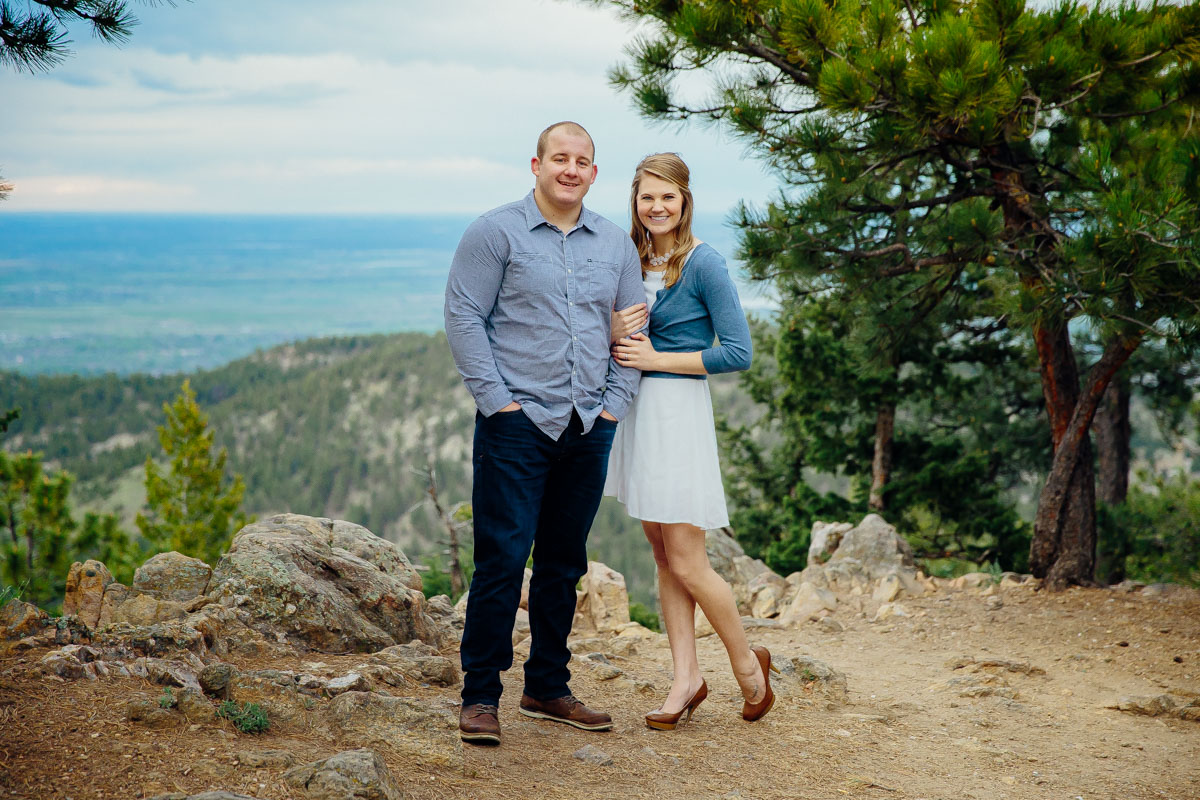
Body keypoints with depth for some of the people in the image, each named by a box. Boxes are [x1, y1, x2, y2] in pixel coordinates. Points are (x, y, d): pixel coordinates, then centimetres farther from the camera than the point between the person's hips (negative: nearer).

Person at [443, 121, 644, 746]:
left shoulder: (616, 245, 13)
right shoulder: (495, 232, -1)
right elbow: (462, 317, -6)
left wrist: (614, 404, 6)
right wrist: (497, 399, -11)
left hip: (588, 430, 5)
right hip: (517, 420, -5)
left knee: (564, 563, 11)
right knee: (502, 559, -7)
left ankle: (547, 689, 22)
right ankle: (480, 697, 3)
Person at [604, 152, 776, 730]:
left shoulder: (703, 263, -10)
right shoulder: (634, 259, 11)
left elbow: (738, 352, -14)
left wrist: (656, 358, -13)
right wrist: (614, 332, -7)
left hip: (680, 412, -7)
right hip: (634, 410, 7)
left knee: (687, 562, -5)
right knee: (661, 552, 10)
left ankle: (748, 663, 16)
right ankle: (687, 677, 17)